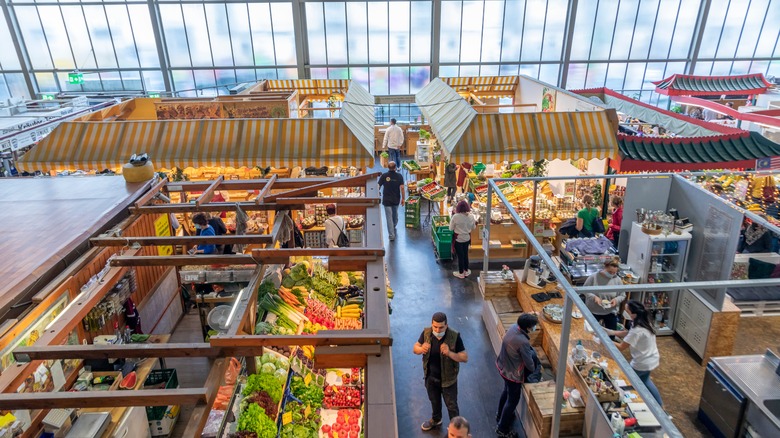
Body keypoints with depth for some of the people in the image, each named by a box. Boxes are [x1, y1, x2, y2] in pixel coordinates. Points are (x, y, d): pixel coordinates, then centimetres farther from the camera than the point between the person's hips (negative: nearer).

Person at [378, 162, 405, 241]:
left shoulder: (384, 176, -7)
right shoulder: (399, 176, -6)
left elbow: (379, 186, -5)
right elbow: (402, 187, -11)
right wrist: (403, 198, -3)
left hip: (386, 200, -2)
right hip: (396, 200, 2)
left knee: (389, 217, -2)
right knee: (395, 213, 26)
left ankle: (391, 235, -5)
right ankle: (394, 226, 51)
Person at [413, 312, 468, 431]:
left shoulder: (454, 337, -26)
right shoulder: (426, 333, -16)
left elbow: (465, 358, -22)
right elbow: (415, 349, -6)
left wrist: (449, 353, -40)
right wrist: (421, 349, -30)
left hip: (448, 379, -4)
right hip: (431, 377, 4)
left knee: (451, 405, 17)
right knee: (434, 401, 28)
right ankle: (436, 420, 55)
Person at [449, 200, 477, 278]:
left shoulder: (455, 217, -22)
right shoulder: (471, 217, -10)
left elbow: (451, 228, -13)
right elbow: (473, 228, 3)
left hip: (458, 239, -4)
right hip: (467, 238, 4)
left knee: (460, 255, 8)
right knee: (466, 254, 20)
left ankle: (461, 273, 21)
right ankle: (466, 271, 33)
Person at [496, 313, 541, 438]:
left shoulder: (513, 327, -11)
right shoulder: (523, 342, -35)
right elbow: (529, 363, -20)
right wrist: (536, 370, 0)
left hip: (503, 367, 9)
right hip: (513, 374, -9)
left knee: (507, 391, 31)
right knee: (513, 400, 12)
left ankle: (500, 416, 54)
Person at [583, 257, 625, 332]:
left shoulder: (618, 280, -7)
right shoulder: (594, 277, -14)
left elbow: (622, 295, 3)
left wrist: (616, 300, -18)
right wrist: (594, 297, -22)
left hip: (611, 312, 2)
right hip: (594, 311, -1)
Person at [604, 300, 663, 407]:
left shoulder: (637, 331, -33)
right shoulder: (643, 322, -6)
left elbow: (621, 347, -25)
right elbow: (628, 333, 8)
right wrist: (612, 332, -2)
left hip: (643, 363, -9)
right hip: (651, 359, 9)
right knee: (644, 380, 32)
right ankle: (659, 404, 49)